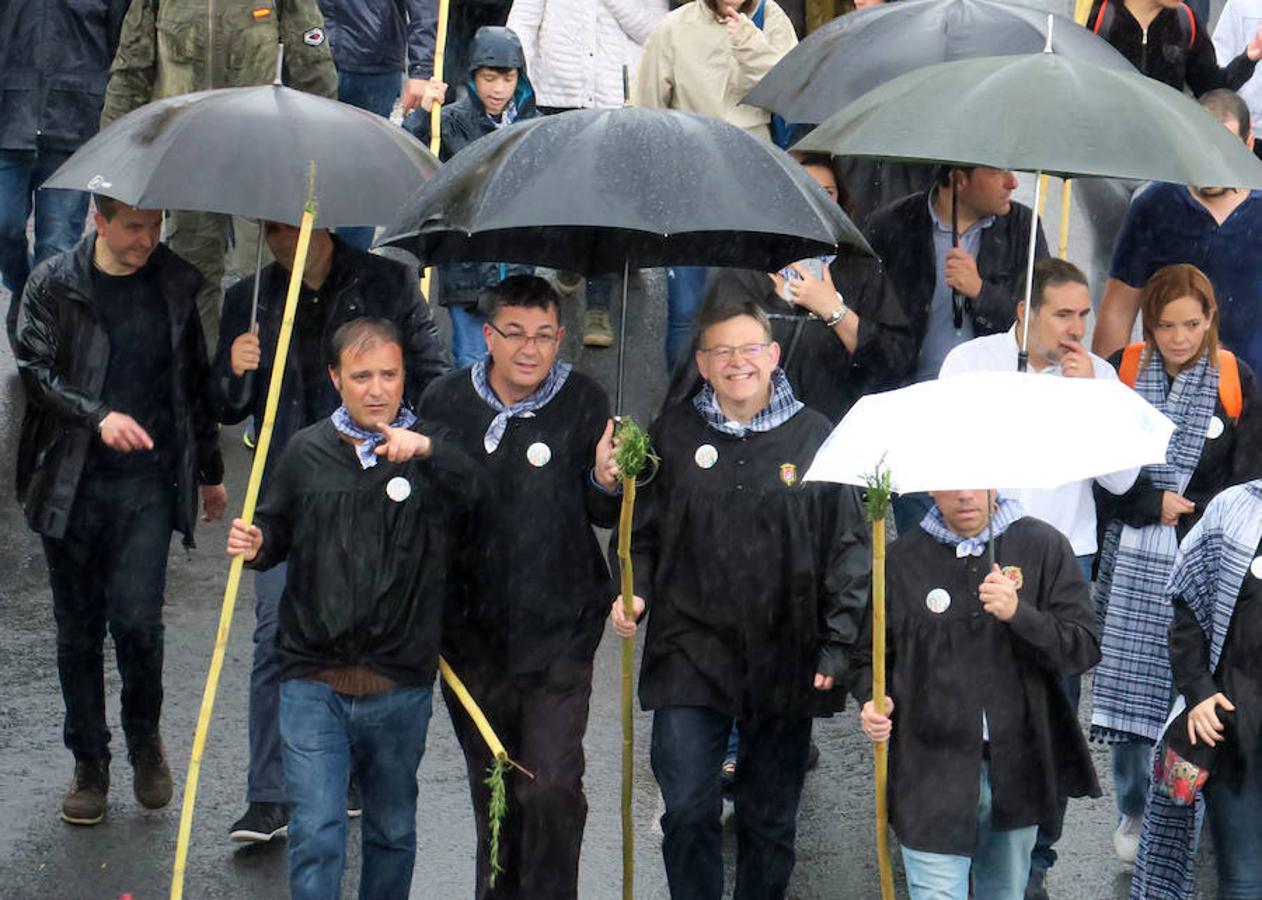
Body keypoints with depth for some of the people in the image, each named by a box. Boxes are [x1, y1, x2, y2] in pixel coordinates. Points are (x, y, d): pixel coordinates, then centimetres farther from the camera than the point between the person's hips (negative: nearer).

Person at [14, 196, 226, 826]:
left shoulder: (176, 285, 7)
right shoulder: (52, 285, 0)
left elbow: (194, 383, 16)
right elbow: (36, 371, -9)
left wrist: (209, 472, 22)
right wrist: (98, 415, -25)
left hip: (148, 484, 0)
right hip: (71, 484, 0)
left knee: (137, 621, -11)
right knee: (78, 630, 6)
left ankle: (145, 738, 15)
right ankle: (89, 764, 20)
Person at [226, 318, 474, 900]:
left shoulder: (435, 454, 0)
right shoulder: (306, 452, 6)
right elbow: (279, 533, 20)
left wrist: (427, 451, -30)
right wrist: (255, 546, -3)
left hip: (401, 689, 0)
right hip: (313, 682, 0)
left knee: (393, 830, 15)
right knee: (315, 831, -7)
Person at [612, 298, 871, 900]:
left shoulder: (814, 437, 0)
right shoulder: (673, 433, 5)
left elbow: (848, 545, 2)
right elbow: (642, 532, 13)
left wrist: (837, 645, -3)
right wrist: (632, 592, -5)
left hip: (784, 661, 0)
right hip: (691, 653, 0)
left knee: (772, 820, 9)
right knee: (687, 811, -4)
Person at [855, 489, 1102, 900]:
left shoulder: (1042, 546, 1)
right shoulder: (902, 560, 2)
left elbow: (1085, 647, -6)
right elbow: (869, 657, 13)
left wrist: (1019, 615, -22)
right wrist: (871, 702, -8)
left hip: (1018, 769, 1)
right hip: (934, 771, -1)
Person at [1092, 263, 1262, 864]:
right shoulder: (1122, 372, 0)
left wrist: (1189, 522, -8)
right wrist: (1154, 505, -12)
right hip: (1130, 560, 1)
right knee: (1128, 683, 3)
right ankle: (1133, 811, 20)